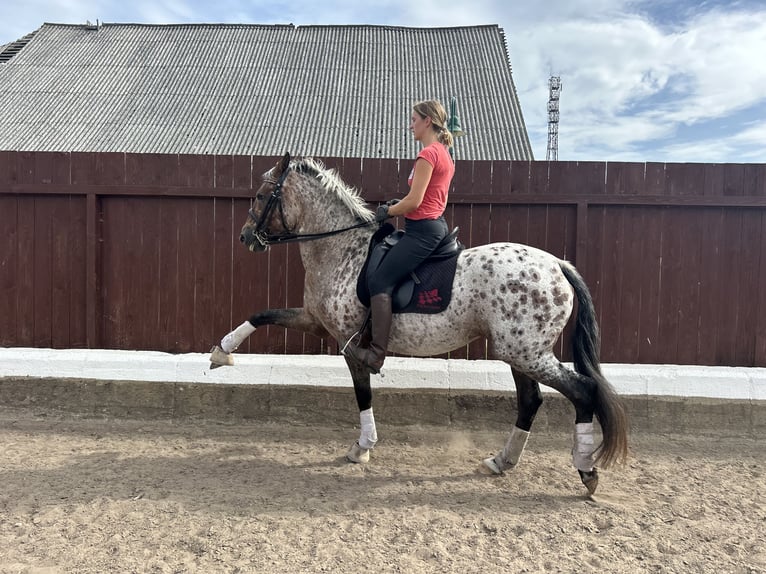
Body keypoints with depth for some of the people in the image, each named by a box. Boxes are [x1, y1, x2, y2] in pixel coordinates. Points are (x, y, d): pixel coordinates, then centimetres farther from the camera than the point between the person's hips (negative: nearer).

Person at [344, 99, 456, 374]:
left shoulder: (427, 154, -14)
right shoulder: (445, 155, 17)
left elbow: (414, 201, -19)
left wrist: (387, 212, -3)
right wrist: (398, 206, 13)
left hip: (422, 230, -11)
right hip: (437, 225, 11)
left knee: (379, 281, -15)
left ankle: (376, 353, -18)